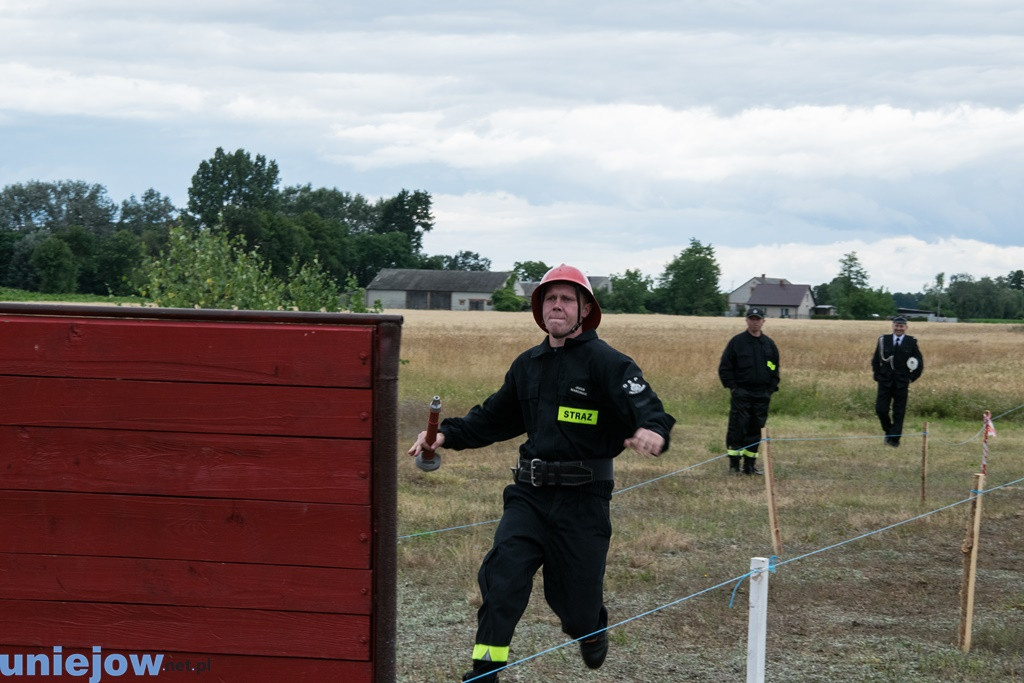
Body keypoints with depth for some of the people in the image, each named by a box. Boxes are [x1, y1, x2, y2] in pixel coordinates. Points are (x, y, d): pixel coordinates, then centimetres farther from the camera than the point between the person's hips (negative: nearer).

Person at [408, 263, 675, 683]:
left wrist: (653, 431, -47)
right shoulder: (528, 364, 12)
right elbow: (494, 417, 24)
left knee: (574, 600, 4)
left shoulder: (606, 362, -9)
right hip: (529, 494, 4)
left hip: (583, 499, -4)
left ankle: (591, 623, 42)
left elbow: (646, 408, -23)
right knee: (501, 575, -16)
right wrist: (447, 435, 9)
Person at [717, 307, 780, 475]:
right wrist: (732, 387, -6)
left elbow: (775, 369, 18)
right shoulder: (737, 342, 0)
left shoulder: (769, 344, 11)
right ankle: (734, 463, -3)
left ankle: (750, 464, 11)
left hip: (762, 395, 4)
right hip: (741, 393, -4)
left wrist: (771, 389, 8)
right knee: (737, 428, -8)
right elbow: (724, 367, 1)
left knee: (756, 430, 5)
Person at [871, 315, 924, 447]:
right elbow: (875, 360, 12)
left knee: (899, 412, 2)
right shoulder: (883, 340, 3)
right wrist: (877, 376, 4)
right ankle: (888, 431, 21)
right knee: (881, 409, -3)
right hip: (885, 382, 1)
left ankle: (894, 438, 10)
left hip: (902, 383, -1)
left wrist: (912, 378, 2)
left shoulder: (911, 342, 0)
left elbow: (920, 363, 6)